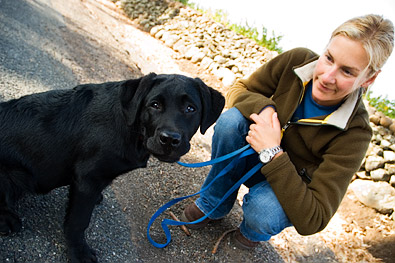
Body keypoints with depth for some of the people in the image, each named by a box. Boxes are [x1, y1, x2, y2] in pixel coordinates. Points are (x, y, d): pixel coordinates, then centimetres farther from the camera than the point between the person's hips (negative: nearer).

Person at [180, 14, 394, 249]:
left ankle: (254, 232, 4)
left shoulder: (354, 133, -29)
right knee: (231, 119, -27)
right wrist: (263, 107, -29)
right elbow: (239, 90, -6)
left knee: (263, 209, -37)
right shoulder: (297, 61, -19)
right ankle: (212, 205, -4)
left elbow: (312, 221, -31)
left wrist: (272, 153, -37)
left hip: (293, 188, -3)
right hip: (258, 158, 3)